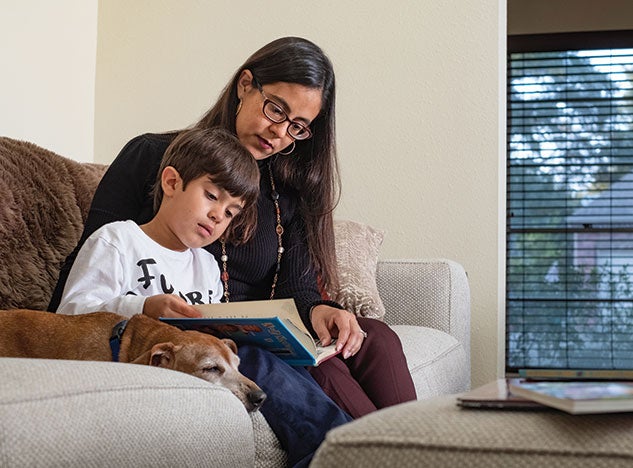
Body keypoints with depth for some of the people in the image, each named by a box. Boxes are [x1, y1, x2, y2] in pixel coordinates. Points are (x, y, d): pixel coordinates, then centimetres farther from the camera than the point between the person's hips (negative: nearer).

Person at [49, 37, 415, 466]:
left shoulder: (290, 189, 16)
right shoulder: (151, 157, 3)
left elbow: (296, 284, 6)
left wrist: (317, 309, -19)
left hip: (255, 342, 5)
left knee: (374, 338, -22)